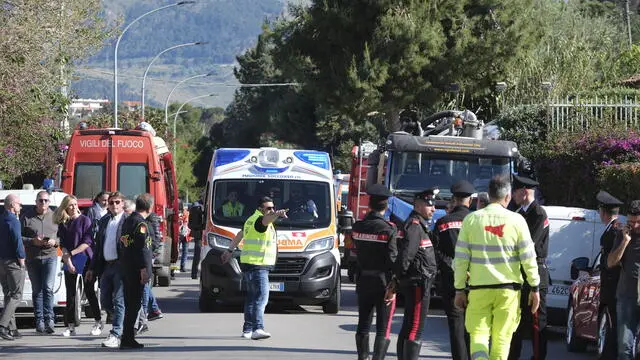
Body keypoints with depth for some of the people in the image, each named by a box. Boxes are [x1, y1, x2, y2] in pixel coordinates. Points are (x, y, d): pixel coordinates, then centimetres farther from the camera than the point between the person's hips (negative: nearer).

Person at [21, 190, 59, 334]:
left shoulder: (55, 217, 8)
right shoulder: (27, 217, 5)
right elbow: (19, 237, 2)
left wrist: (55, 242, -9)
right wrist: (32, 241, -12)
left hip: (50, 257, -1)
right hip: (32, 259, 1)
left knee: (48, 288, -13)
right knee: (37, 290, 5)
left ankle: (49, 320, -15)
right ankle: (39, 322, 8)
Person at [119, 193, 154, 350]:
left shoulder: (128, 220, 15)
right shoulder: (140, 223, -14)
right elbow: (141, 248, -19)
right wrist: (144, 269, -19)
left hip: (127, 270, 9)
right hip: (137, 270, -9)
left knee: (130, 303, 14)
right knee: (134, 304, -6)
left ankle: (128, 338, 18)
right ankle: (127, 339, -6)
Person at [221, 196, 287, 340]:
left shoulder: (252, 220, 19)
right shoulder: (259, 219, -12)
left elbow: (240, 234, 30)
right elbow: (266, 219, -36)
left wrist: (230, 250, 41)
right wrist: (277, 215, -56)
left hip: (249, 264, 11)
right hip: (257, 265, -11)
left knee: (252, 297, 15)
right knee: (261, 297, -19)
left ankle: (247, 329, 21)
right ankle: (258, 328, -30)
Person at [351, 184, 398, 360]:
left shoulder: (358, 227, 2)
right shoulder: (388, 229, -13)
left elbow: (355, 253, 10)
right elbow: (392, 259, -15)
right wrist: (393, 286, -12)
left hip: (363, 280, 5)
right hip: (383, 283, -5)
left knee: (363, 325, 16)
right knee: (383, 328, -2)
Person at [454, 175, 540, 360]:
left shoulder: (472, 219, -1)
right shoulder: (516, 220, -4)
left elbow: (461, 259, 0)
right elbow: (528, 258, -2)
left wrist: (460, 289, 8)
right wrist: (534, 288, 6)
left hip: (479, 288, 0)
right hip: (508, 288, 0)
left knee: (478, 333, 6)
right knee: (502, 336, 9)